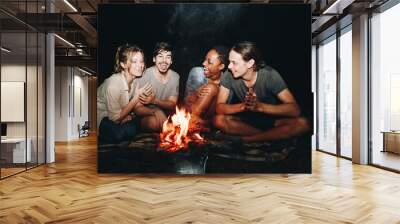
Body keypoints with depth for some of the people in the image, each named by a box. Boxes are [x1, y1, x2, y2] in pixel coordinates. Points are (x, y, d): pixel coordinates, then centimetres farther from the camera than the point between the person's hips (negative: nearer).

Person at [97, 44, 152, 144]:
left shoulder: (135, 80, -8)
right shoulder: (113, 84, -30)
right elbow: (116, 118, -25)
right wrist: (138, 96, -27)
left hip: (114, 117, 7)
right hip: (100, 119, -7)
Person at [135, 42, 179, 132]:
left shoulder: (175, 77, -1)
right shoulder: (145, 75, -15)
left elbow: (172, 104, -3)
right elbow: (138, 109, -16)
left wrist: (154, 101, -23)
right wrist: (155, 111, -36)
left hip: (166, 115, 5)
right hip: (146, 117, -4)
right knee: (153, 121, -35)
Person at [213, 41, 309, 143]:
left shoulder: (270, 75, -21)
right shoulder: (228, 76, -15)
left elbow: (295, 109, -27)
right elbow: (219, 108, -18)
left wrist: (259, 106, -41)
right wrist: (243, 106, -37)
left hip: (271, 119, -2)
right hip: (245, 120, 2)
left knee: (302, 124, -28)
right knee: (219, 120, -27)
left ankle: (247, 139, -20)